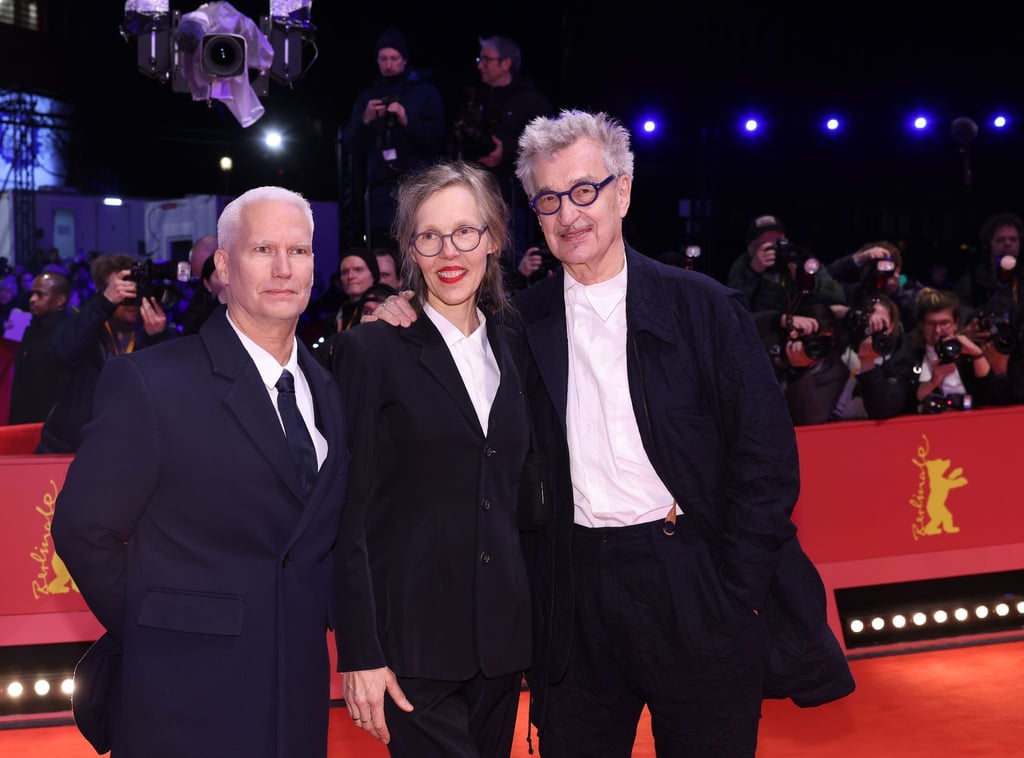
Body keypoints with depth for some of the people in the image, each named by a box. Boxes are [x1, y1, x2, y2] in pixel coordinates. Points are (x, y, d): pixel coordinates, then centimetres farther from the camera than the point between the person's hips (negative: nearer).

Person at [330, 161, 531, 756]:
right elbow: (350, 514, -8)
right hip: (414, 637, -5)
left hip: (501, 636, 5)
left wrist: (533, 627, 10)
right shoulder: (372, 350, -6)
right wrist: (360, 653, -12)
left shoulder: (511, 349, 10)